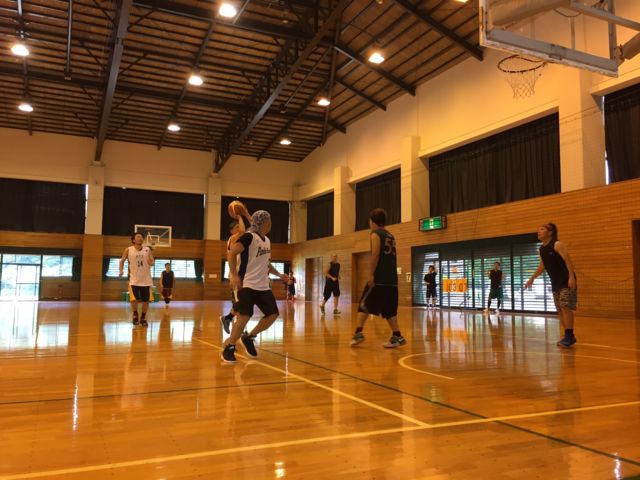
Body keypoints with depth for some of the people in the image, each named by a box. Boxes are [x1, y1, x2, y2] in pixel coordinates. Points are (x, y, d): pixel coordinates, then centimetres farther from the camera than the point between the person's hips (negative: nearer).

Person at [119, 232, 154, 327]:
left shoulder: (147, 250, -1)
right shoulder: (128, 250, -3)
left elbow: (152, 262, 3)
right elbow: (122, 260, 8)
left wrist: (151, 262, -20)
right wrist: (121, 271, -7)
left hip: (146, 279, 2)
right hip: (134, 279, -1)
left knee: (146, 300, 3)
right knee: (134, 300, -11)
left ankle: (143, 318, 24)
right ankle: (135, 314, 19)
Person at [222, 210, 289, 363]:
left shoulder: (267, 240, 14)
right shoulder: (249, 237, -12)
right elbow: (231, 254, -19)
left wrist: (278, 274, 18)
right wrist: (234, 275, -23)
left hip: (263, 286, 8)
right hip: (248, 285, -8)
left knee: (273, 314, 5)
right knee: (244, 316, -13)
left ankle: (249, 338, 20)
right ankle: (228, 348, 3)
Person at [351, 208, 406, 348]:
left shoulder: (376, 234, -3)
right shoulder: (390, 236, 20)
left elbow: (375, 254, -15)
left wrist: (372, 274, -16)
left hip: (379, 278, -7)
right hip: (391, 278, 7)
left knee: (364, 305, 1)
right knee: (389, 309, 11)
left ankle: (358, 333, -5)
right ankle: (397, 336, 6)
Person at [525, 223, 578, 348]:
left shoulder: (557, 245, -12)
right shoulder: (542, 249, 11)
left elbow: (568, 261, -20)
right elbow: (542, 266, 23)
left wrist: (571, 277, -29)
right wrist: (532, 279, 26)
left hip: (567, 282, -8)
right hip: (555, 283, 8)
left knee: (566, 308, -13)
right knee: (560, 310, 8)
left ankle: (569, 336, -11)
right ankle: (569, 336, 15)